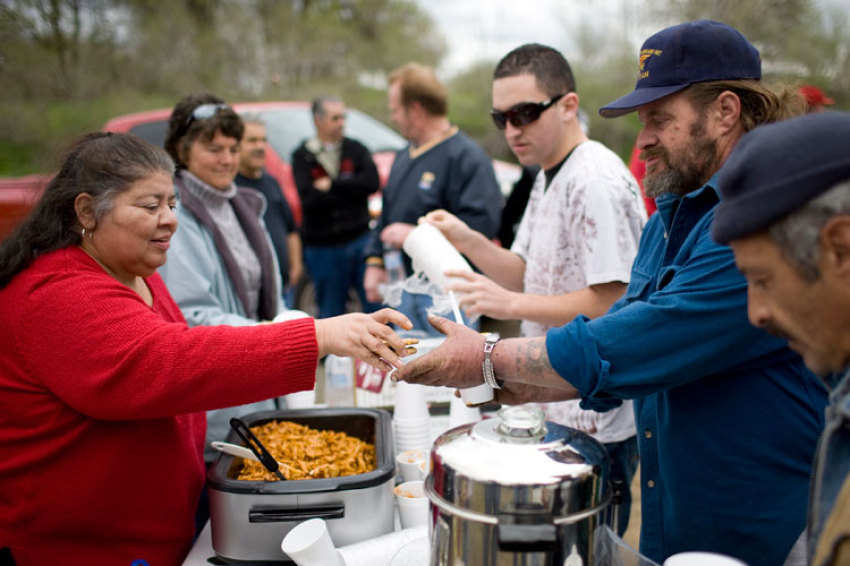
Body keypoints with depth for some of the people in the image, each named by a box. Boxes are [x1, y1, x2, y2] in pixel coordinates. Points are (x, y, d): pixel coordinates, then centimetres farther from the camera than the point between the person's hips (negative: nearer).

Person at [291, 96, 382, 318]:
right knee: (330, 314, 9)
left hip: (360, 239, 1)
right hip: (323, 248, -1)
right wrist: (351, 189, -8)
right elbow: (309, 200, -13)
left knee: (377, 303, 0)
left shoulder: (356, 149, 9)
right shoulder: (302, 156, 2)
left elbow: (372, 182, -9)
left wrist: (331, 185, -10)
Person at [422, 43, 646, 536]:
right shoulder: (549, 176, 13)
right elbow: (528, 273, 14)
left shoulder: (596, 181, -19)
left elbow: (612, 301, -23)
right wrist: (467, 240, -2)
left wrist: (511, 304, -25)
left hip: (597, 425, -9)